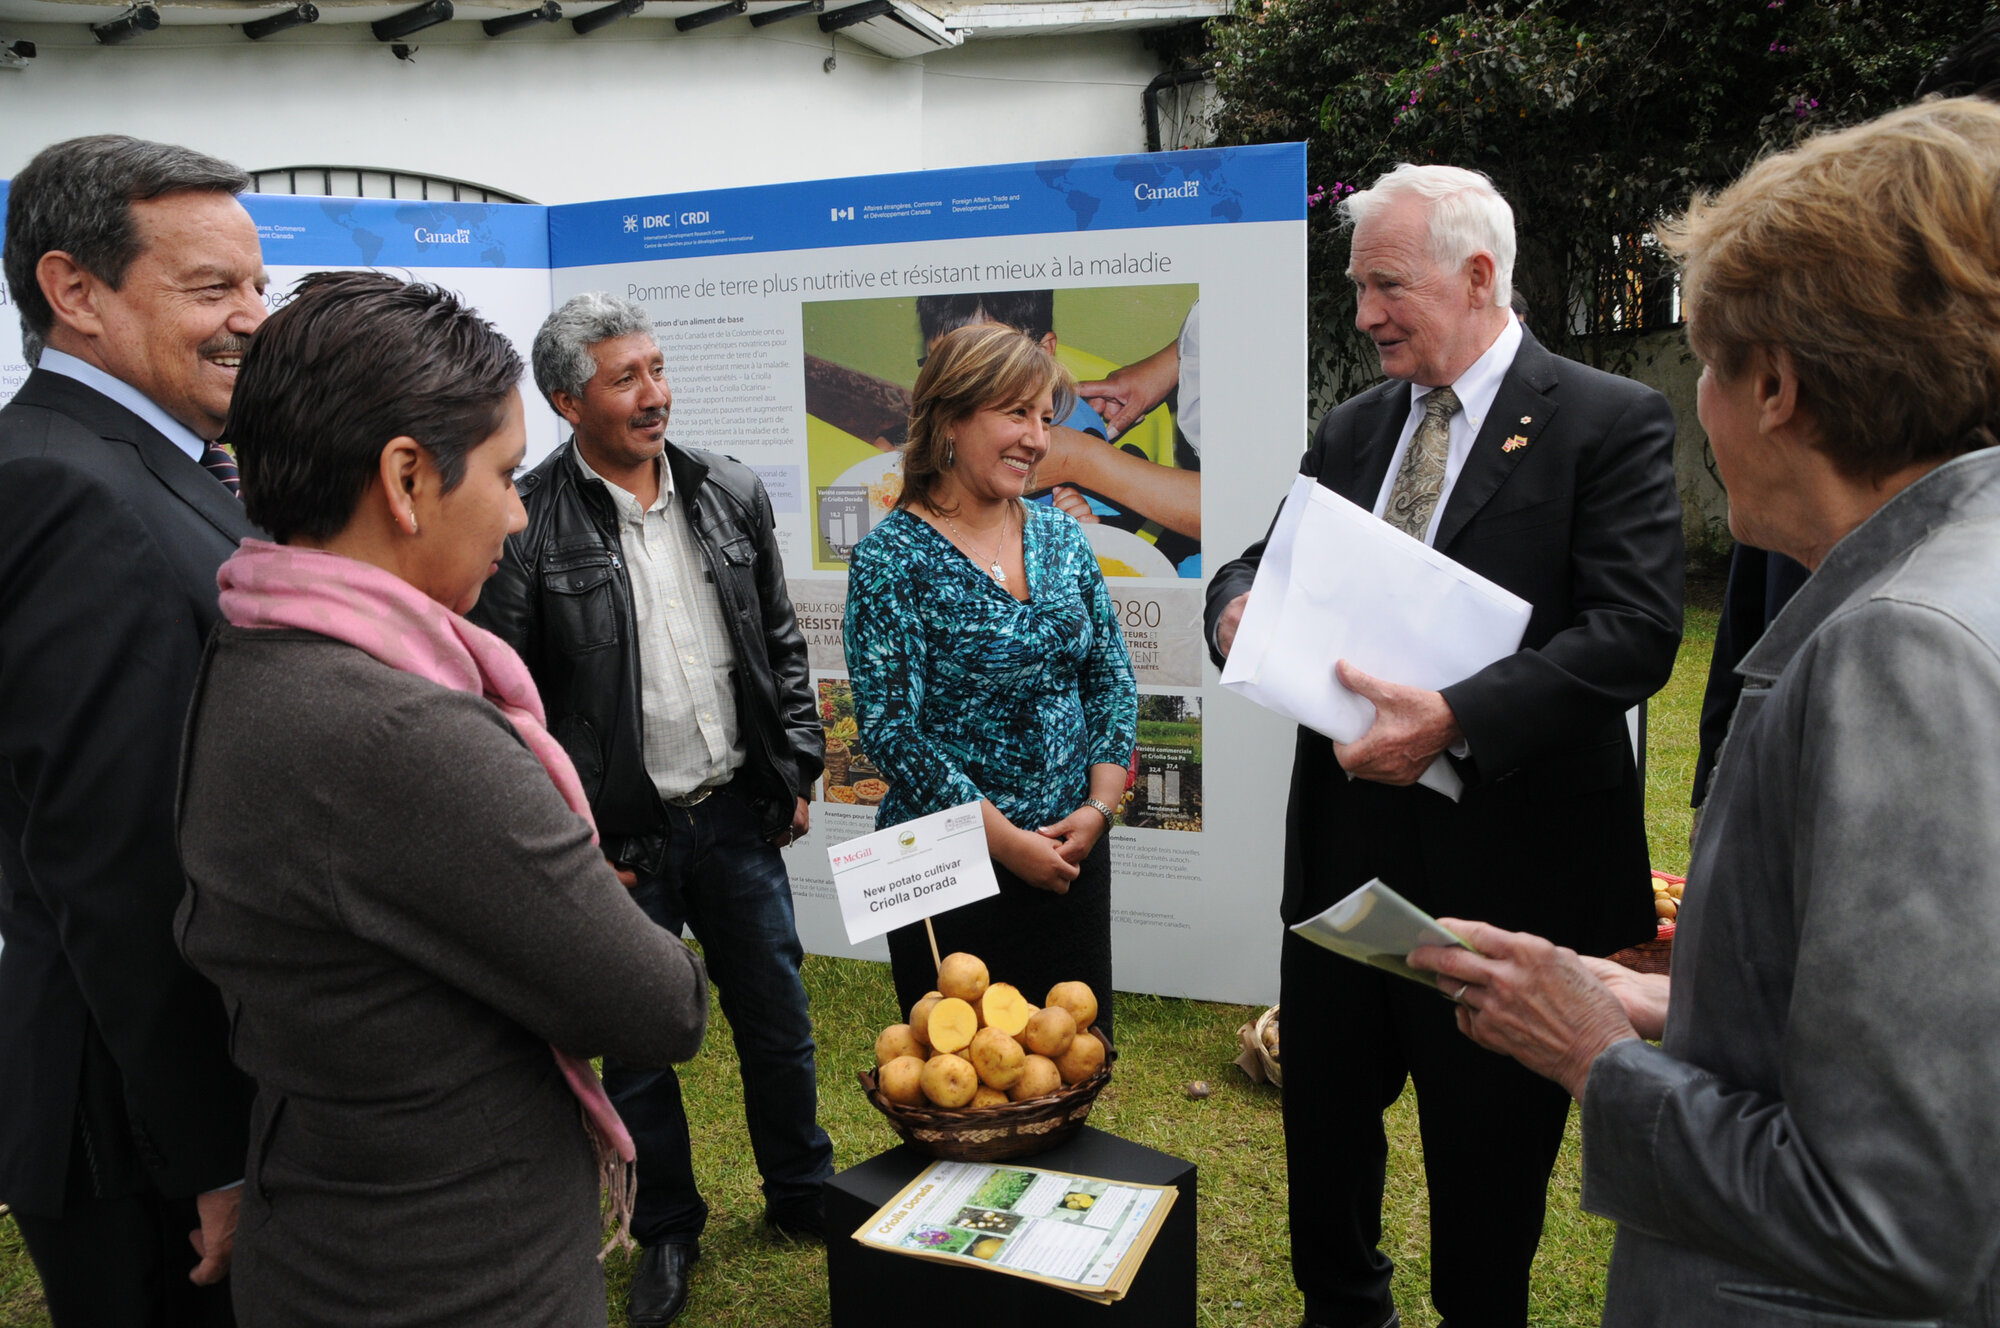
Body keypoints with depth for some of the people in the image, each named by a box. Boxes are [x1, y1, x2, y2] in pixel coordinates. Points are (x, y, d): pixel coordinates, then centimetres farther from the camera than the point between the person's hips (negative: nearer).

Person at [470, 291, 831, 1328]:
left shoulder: (732, 495, 3)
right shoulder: (525, 525, -11)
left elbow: (781, 644, 10)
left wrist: (795, 771, 6)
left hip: (738, 817, 4)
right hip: (620, 837, -3)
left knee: (778, 1022, 16)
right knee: (637, 1044, 13)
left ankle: (801, 1196, 39)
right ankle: (667, 1233, 35)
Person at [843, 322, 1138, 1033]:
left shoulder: (1061, 535, 5)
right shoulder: (893, 559, -12)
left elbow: (1113, 682, 8)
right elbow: (891, 731, -15)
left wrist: (1099, 807, -5)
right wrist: (1008, 841, -16)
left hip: (1074, 853, 5)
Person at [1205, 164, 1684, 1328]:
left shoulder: (1611, 423, -8)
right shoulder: (1351, 430, 10)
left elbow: (1636, 628, -18)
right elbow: (1263, 566, 14)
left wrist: (1456, 718, -29)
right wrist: (1236, 606, -11)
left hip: (1503, 856, -5)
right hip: (1343, 836, 6)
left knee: (1486, 1155, 13)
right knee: (1324, 1103, 20)